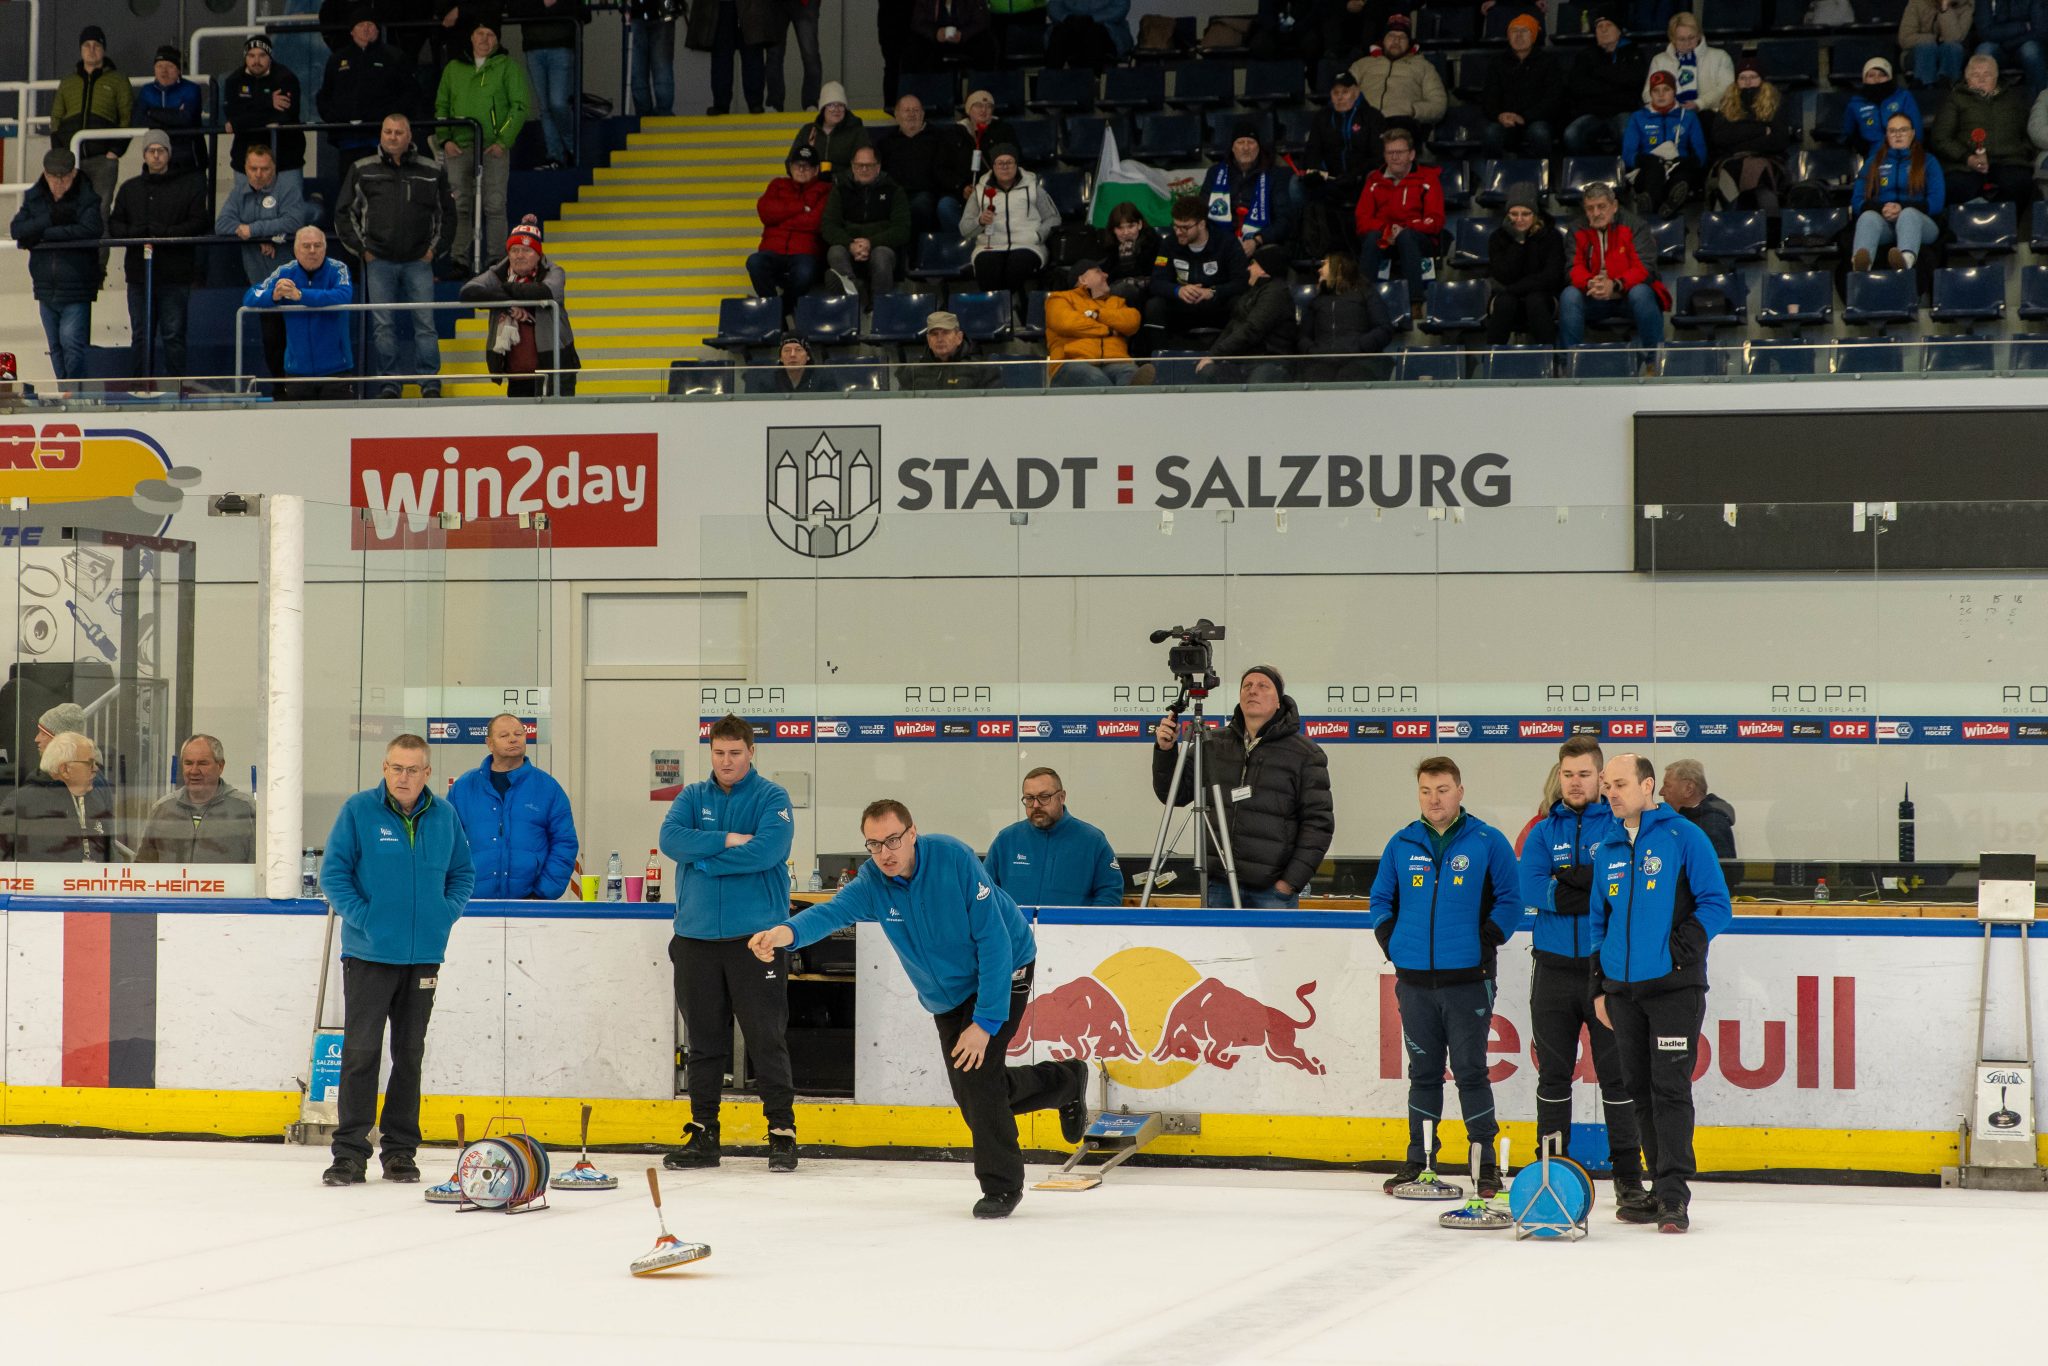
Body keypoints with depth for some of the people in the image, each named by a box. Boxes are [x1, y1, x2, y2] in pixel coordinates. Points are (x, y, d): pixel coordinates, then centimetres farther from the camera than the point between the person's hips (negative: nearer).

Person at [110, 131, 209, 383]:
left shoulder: (188, 186, 6)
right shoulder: (130, 189, 16)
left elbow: (198, 224, -4)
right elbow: (114, 225, 9)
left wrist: (165, 233, -16)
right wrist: (134, 232, -12)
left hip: (175, 275, -3)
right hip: (139, 274, 3)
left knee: (173, 335, -3)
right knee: (141, 336, 6)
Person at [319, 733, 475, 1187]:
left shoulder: (445, 816, 6)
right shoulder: (358, 811, -4)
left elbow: (463, 872, 16)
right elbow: (333, 873, -3)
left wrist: (447, 911, -1)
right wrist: (362, 916, -13)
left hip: (424, 955, 3)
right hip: (369, 954, -3)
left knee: (410, 1053, 9)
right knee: (360, 1050, -5)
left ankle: (400, 1150, 17)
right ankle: (350, 1152, -1)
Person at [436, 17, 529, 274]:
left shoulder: (507, 67, 4)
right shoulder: (454, 69, 13)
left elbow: (520, 106, -1)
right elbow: (441, 106, 17)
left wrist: (503, 141, -10)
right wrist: (445, 139, 2)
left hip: (494, 148, -3)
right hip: (459, 148, 3)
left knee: (494, 205, -5)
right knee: (460, 206, 3)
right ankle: (460, 260, 7)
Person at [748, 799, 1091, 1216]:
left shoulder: (953, 858, -29)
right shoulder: (872, 881, -17)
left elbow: (994, 940, -28)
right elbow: (835, 911, -38)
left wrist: (985, 1020, -30)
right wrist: (787, 932, -60)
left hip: (1004, 969, -6)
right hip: (946, 995, 6)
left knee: (977, 1073, -18)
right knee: (970, 1093, 11)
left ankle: (1000, 1185, -1)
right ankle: (1065, 1081, 38)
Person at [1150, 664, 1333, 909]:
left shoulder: (1305, 754, -1)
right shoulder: (1213, 744, 9)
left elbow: (1318, 822, -3)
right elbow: (1176, 794, 12)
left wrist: (1292, 881, -9)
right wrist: (1165, 751, -6)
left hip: (1273, 890, -3)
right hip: (1220, 886, 4)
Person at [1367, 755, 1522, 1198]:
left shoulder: (1487, 842, -2)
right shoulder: (1401, 844, 8)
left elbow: (1510, 898, 1)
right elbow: (1380, 898, 17)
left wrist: (1488, 941, -7)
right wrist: (1390, 941, 4)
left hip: (1468, 979, -3)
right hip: (1414, 979, 3)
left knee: (1470, 1070, -1)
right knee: (1423, 1071, 10)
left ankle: (1485, 1164, 7)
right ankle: (1418, 1159, 17)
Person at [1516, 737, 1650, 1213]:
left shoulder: (1620, 826, 0)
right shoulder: (1543, 831, 9)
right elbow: (1531, 890, -6)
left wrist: (1571, 881, -18)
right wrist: (1594, 890, -14)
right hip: (1554, 968, 3)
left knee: (1617, 1073, -2)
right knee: (1553, 1073, 9)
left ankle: (1628, 1178, 3)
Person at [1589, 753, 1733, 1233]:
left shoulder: (1684, 837, -4)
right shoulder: (1607, 850, 14)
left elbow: (1716, 904, -4)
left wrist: (1683, 945, -17)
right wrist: (1599, 986, 15)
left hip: (1674, 988, -6)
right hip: (1623, 990, 6)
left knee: (1670, 1089, -10)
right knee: (1640, 1090, 8)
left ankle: (1675, 1196, -10)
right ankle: (1662, 1189, 15)